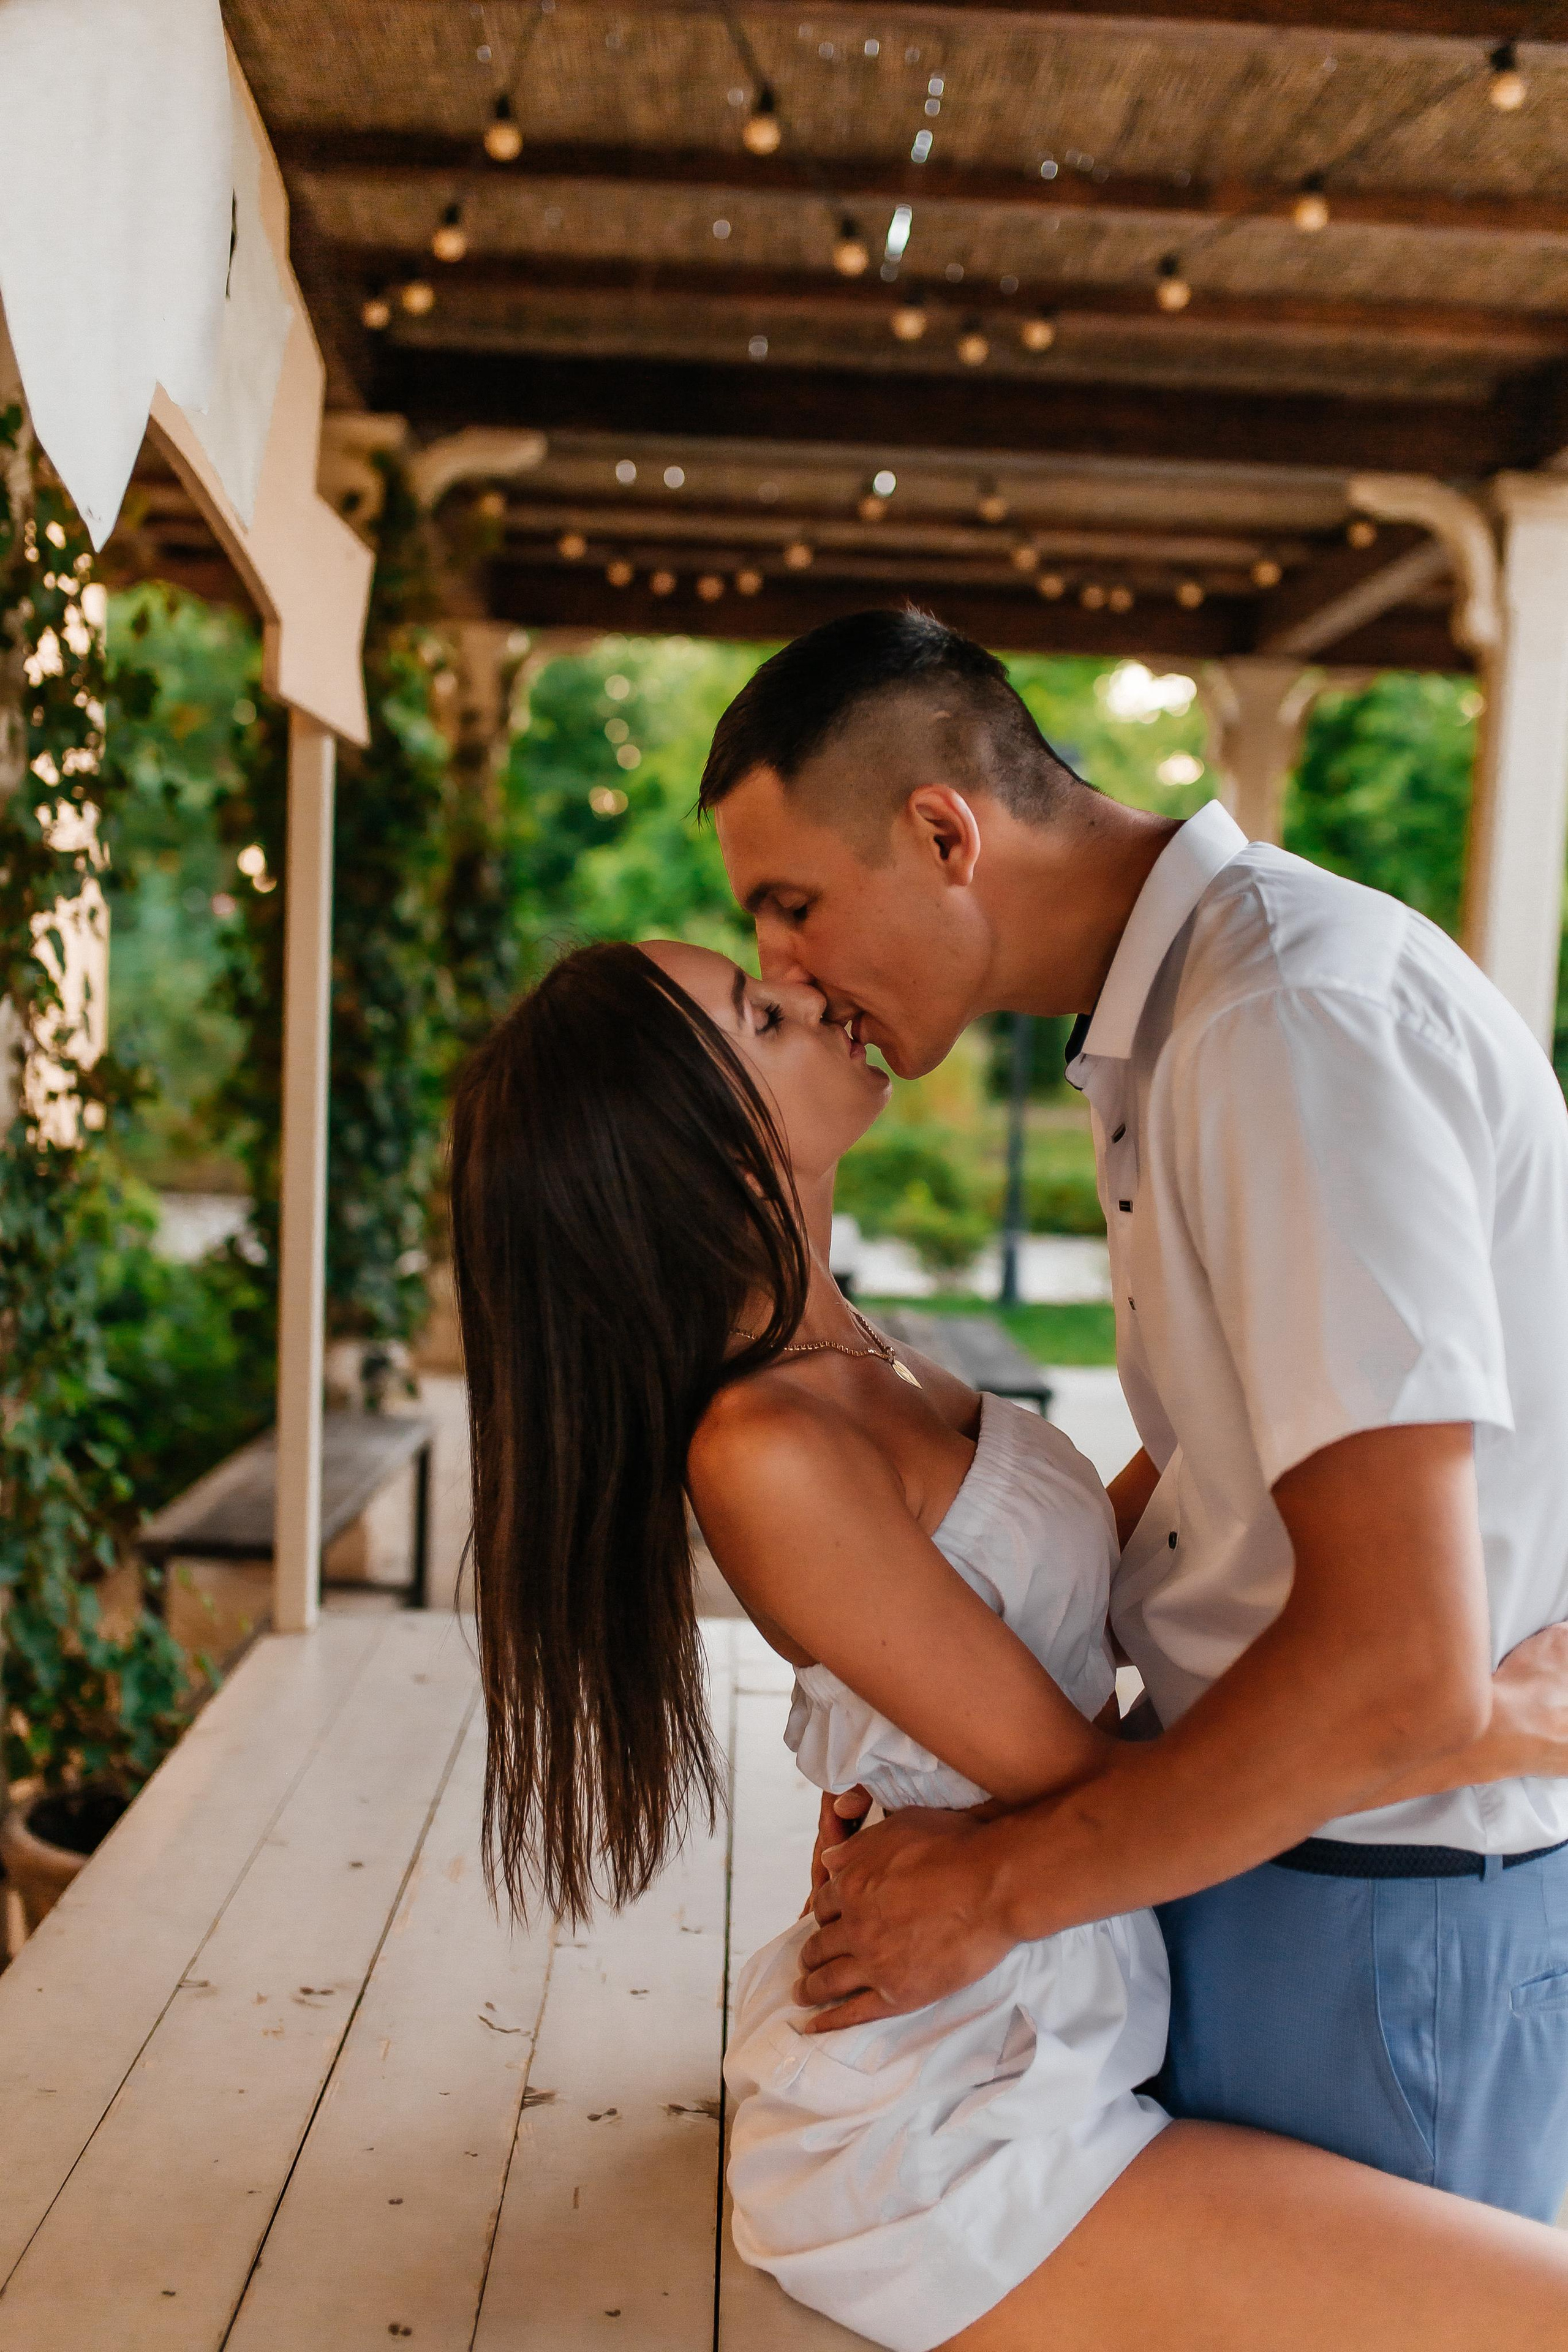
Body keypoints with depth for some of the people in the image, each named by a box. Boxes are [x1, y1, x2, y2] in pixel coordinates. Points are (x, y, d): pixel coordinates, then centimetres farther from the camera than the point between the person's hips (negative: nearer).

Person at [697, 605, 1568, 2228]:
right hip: (1261, 1829, 9)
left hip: (1384, 1904, -9)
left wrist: (995, 1887, -18)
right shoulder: (1178, 1008, 7)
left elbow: (1399, 1673, -30)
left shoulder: (1293, 1015, -25)